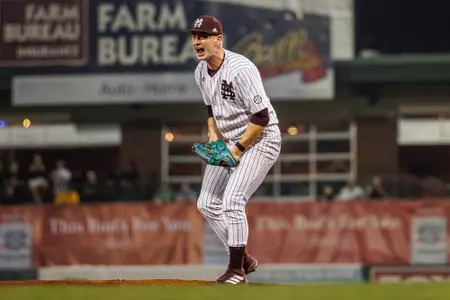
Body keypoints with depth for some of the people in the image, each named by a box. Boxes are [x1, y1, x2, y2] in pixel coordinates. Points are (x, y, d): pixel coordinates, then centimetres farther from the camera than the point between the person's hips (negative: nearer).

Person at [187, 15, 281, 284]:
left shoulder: (240, 70, -26)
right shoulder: (201, 72, 2)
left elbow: (262, 117, -25)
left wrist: (239, 149, -20)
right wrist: (213, 136, 3)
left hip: (260, 139, -9)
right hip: (228, 141, 9)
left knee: (231, 201, -20)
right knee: (208, 203, 7)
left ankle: (237, 270, -8)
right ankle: (245, 259, 19)